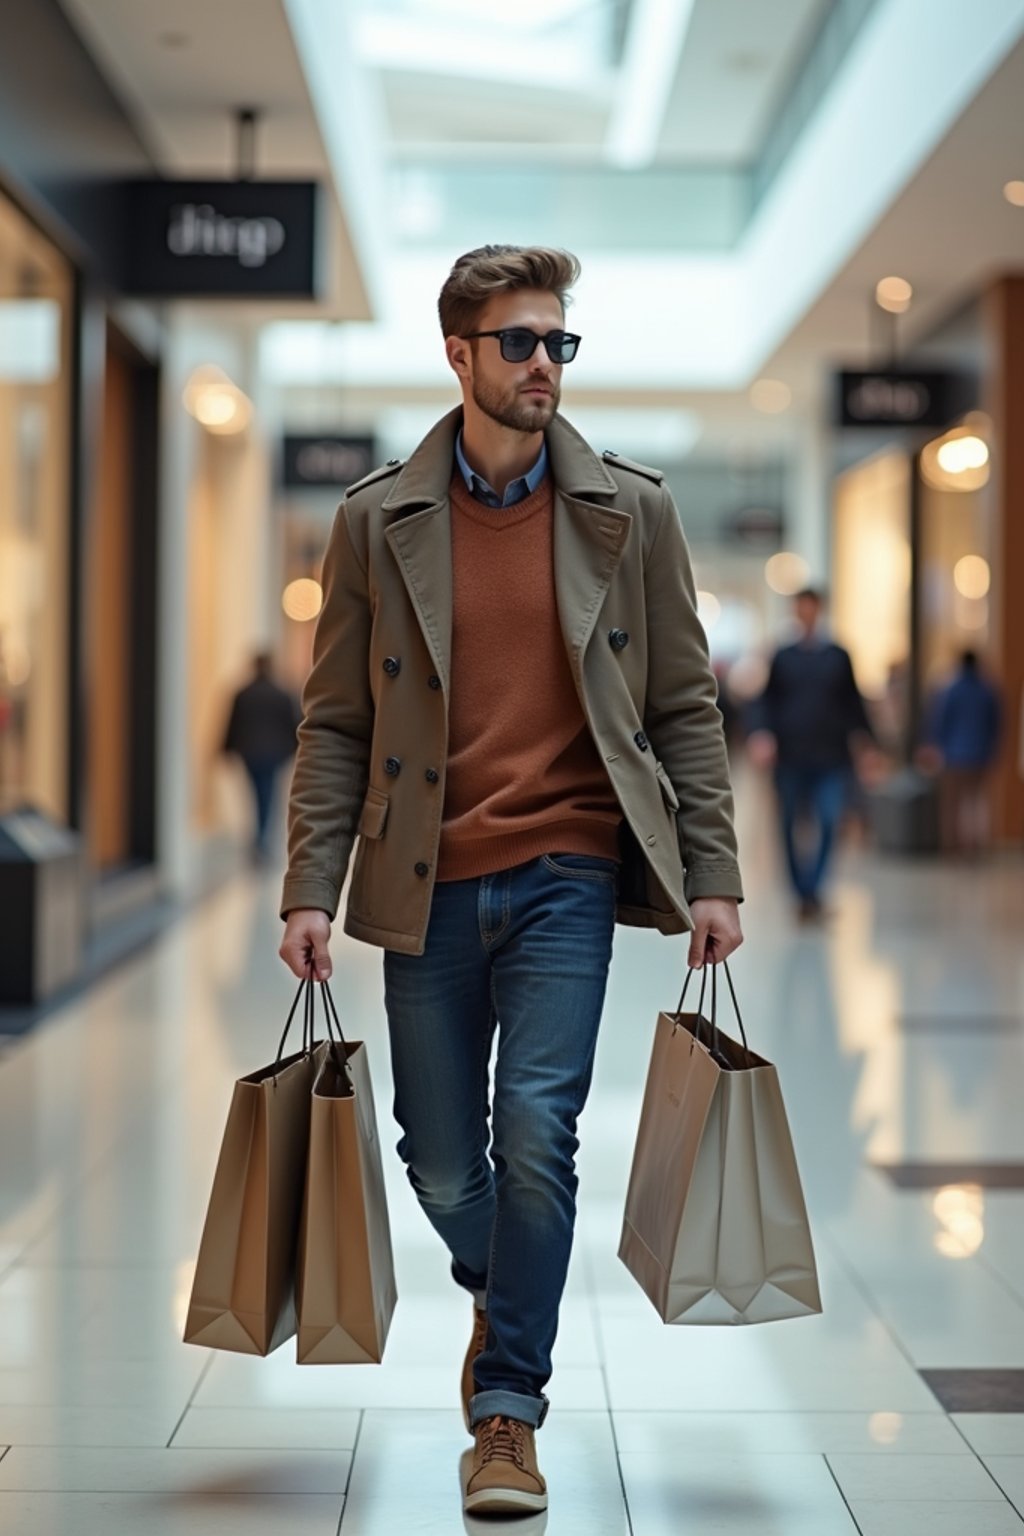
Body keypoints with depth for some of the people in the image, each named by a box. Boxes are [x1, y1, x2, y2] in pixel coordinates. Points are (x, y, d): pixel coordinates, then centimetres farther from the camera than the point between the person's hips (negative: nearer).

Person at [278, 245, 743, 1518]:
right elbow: (336, 723, 4)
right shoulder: (377, 520, 4)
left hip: (566, 873, -1)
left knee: (536, 1134, -11)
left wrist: (711, 874, 0)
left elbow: (684, 706, 6)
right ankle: (499, 1301, 41)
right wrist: (309, 891, -3)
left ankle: (508, 1412, 3)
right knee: (441, 1161, 8)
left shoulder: (629, 510, 4)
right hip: (428, 887, 1)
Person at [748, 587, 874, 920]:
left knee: (828, 821, -15)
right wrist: (762, 733, -10)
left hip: (831, 756, -1)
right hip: (790, 756, 1)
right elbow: (767, 702, 7)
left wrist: (867, 743, 5)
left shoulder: (838, 656, 10)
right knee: (792, 827, 3)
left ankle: (813, 890, -10)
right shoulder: (783, 658, 9)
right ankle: (803, 893, 14)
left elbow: (853, 704, 12)